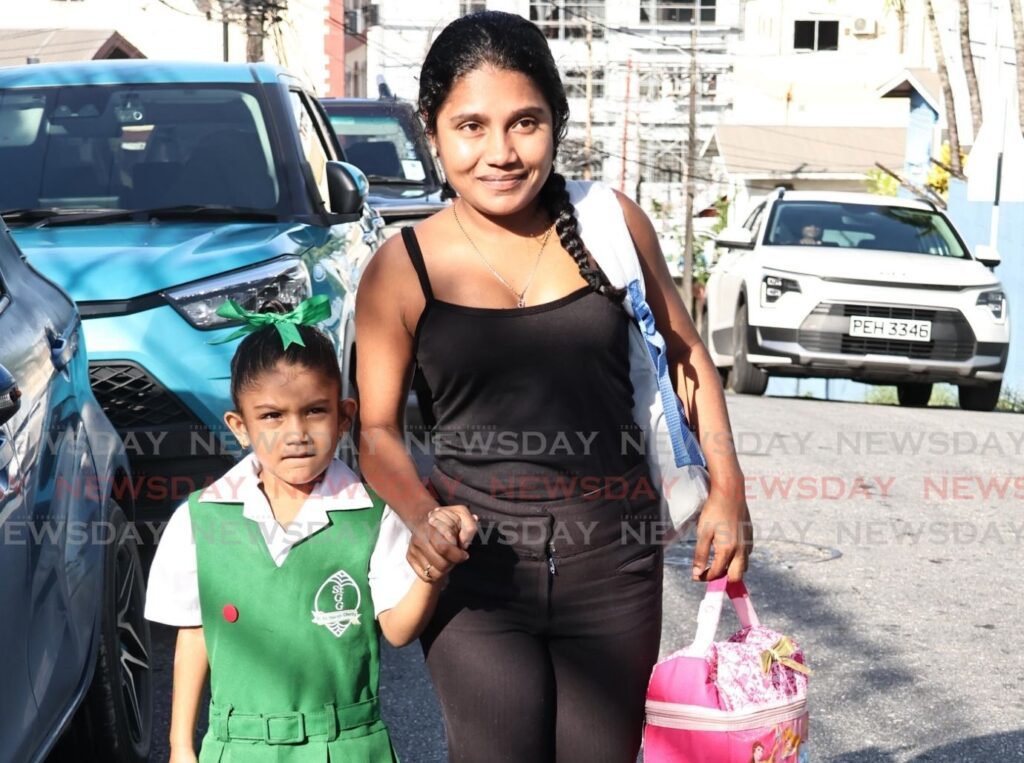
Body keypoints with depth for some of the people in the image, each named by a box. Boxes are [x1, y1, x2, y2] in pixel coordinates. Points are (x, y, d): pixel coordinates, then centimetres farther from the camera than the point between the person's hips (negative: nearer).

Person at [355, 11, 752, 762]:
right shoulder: (403, 269, -4)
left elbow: (686, 355, 12)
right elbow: (378, 426, 2)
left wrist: (726, 487, 4)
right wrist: (419, 514, -16)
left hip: (613, 559, 2)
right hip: (477, 564, -1)